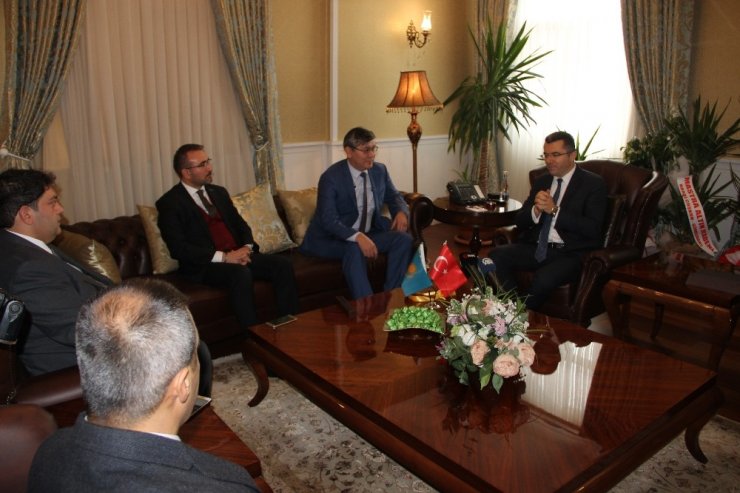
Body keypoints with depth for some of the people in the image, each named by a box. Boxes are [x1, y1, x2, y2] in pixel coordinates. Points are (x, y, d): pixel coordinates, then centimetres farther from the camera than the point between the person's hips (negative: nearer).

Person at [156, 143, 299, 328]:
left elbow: (240, 224, 20)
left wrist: (247, 247, -3)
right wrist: (223, 257, -19)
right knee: (241, 273, -36)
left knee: (283, 263, -15)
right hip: (204, 264, -6)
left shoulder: (219, 192, 18)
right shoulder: (170, 203, -4)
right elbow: (179, 249, -14)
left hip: (238, 255, 7)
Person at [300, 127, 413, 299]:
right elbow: (328, 220, -27)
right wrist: (357, 237, -42)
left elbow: (393, 196, 16)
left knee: (404, 239, -16)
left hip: (368, 233, 6)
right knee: (354, 249, -37)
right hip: (332, 238, -6)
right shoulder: (331, 177, -18)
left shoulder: (380, 170, 0)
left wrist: (401, 212, -9)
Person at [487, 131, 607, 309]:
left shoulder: (593, 184, -1)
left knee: (543, 279, -34)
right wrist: (536, 210, -11)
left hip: (571, 253, -5)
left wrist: (555, 210, -18)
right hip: (537, 248, 5)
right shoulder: (541, 182, 15)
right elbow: (520, 221, 12)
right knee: (496, 256, -20)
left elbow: (593, 229, -12)